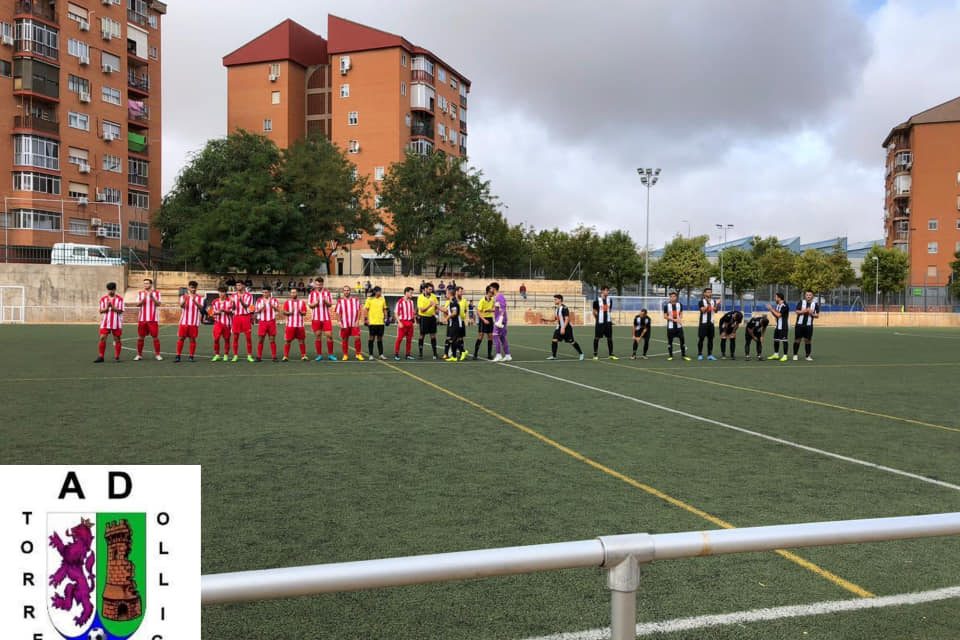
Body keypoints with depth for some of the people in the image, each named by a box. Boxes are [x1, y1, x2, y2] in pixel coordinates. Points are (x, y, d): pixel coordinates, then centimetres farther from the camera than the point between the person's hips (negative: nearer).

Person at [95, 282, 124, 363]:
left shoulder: (119, 299, 1)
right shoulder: (103, 299, 7)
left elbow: (120, 311, -5)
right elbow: (101, 311, 3)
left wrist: (112, 306, -18)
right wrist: (106, 307, -16)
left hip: (116, 323, -1)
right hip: (105, 323, 1)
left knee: (117, 339, 2)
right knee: (102, 338, -5)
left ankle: (117, 357, 10)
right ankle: (100, 356, 1)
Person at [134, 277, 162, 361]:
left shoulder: (156, 293, 4)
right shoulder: (140, 293, 10)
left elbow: (158, 303, -8)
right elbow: (137, 304, -2)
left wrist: (152, 296, -21)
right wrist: (144, 298, -18)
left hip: (153, 319, -2)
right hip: (142, 319, 2)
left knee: (155, 337, -1)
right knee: (140, 337, 4)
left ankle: (157, 354, 6)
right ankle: (139, 354, 12)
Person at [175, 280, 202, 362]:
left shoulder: (199, 298, 6)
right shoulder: (183, 296, 7)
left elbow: (201, 307, -11)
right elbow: (181, 305, -12)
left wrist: (194, 301, -29)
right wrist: (185, 300, -34)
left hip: (194, 322, 0)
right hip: (184, 321, 0)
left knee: (192, 339, 1)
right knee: (181, 338, 0)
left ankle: (191, 356, 9)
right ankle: (178, 356, 4)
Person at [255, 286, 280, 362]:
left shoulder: (274, 300, 5)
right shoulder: (259, 300, 7)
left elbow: (277, 309, -10)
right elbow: (257, 311, -1)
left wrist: (271, 304, -25)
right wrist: (263, 306, -17)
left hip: (271, 321, -1)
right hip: (262, 322, 1)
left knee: (272, 340, 1)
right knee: (260, 339, 0)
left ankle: (274, 356, 6)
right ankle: (259, 357, 6)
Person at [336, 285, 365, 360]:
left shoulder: (355, 300, 6)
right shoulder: (340, 301, 4)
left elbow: (359, 310, 6)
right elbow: (338, 313, 3)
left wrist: (357, 321, -4)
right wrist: (339, 322, -9)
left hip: (354, 323, 0)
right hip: (344, 324, 0)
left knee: (357, 337, -10)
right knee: (344, 339, 5)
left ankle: (358, 354, 2)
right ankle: (345, 355, 17)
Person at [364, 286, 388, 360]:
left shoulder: (382, 299, 9)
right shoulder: (369, 299, -3)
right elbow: (365, 310, -2)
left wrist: (385, 318, 10)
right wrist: (365, 319, -9)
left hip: (381, 322, 4)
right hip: (372, 322, -4)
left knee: (380, 338, 8)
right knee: (371, 338, 1)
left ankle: (381, 354, 12)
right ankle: (371, 355, 6)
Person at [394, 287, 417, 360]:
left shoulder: (411, 302, 11)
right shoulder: (400, 302, -8)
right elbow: (396, 313, -7)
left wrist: (414, 321, 10)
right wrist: (399, 322, -15)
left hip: (410, 323, 6)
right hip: (402, 322, -6)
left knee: (409, 339, 7)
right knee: (399, 338, -5)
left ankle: (408, 354, 15)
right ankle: (396, 354, 2)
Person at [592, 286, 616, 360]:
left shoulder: (609, 300, 7)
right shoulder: (597, 300, -7)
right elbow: (594, 312, 1)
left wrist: (610, 317, 11)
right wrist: (597, 319, 4)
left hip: (608, 322, 4)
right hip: (599, 322, -4)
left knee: (610, 338, 6)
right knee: (597, 338, 0)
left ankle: (611, 354, 12)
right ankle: (595, 354, 9)